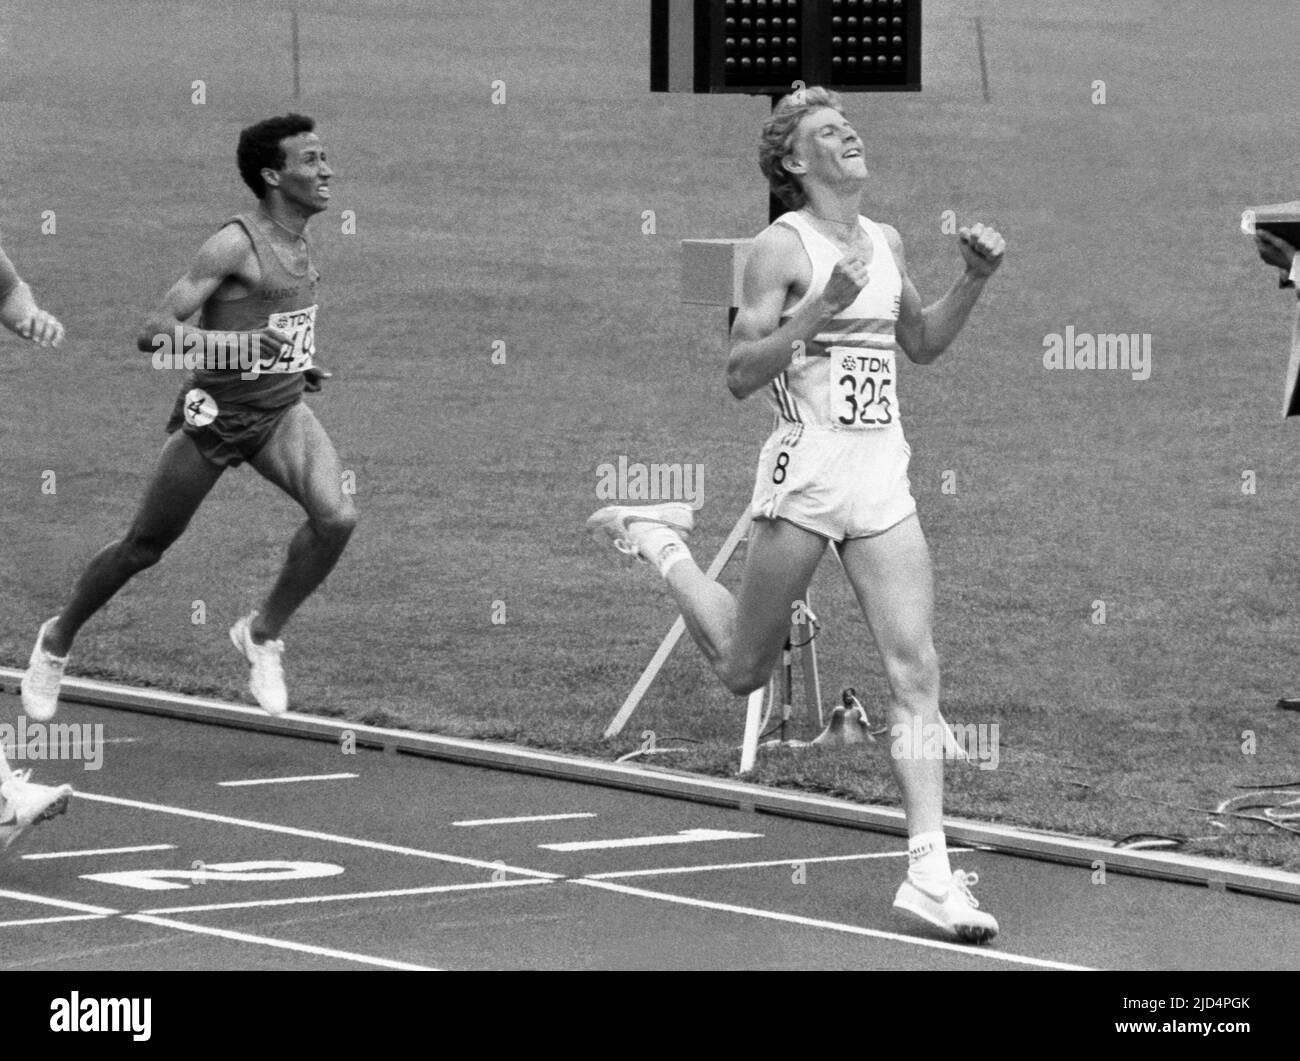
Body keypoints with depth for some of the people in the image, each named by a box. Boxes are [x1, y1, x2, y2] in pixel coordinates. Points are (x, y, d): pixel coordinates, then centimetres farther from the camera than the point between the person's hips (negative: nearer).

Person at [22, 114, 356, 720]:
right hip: (215, 415, -6)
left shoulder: (298, 243, 6)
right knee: (144, 548, 9)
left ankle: (262, 635, 0)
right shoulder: (236, 244, -19)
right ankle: (57, 640, 34)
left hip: (282, 412, 6)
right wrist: (240, 344, -38)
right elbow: (154, 332, -25)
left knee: (336, 517, -20)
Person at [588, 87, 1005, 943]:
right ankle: (659, 542, 36)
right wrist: (818, 308, -24)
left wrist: (975, 282, 10)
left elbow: (923, 345, 26)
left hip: (884, 481, 5)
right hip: (807, 471, -5)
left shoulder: (886, 242, 12)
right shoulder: (783, 247, -8)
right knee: (744, 670, 9)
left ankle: (930, 869, -8)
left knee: (916, 670, -7)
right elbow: (741, 375, -13)